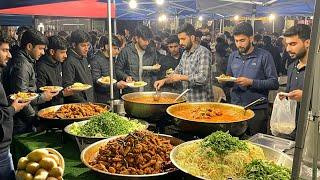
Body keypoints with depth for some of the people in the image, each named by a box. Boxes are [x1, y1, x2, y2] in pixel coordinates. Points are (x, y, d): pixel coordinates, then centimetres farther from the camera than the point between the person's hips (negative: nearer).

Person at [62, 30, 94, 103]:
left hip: (90, 102, 8)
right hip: (78, 105, -8)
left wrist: (92, 101, 13)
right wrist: (84, 103, -18)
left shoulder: (84, 59, 12)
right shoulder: (69, 62, -16)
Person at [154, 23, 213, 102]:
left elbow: (203, 78, -23)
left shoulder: (203, 52, -14)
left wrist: (181, 77, -17)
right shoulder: (185, 54, 11)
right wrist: (164, 80, 2)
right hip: (187, 100, 7)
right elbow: (177, 72, 19)